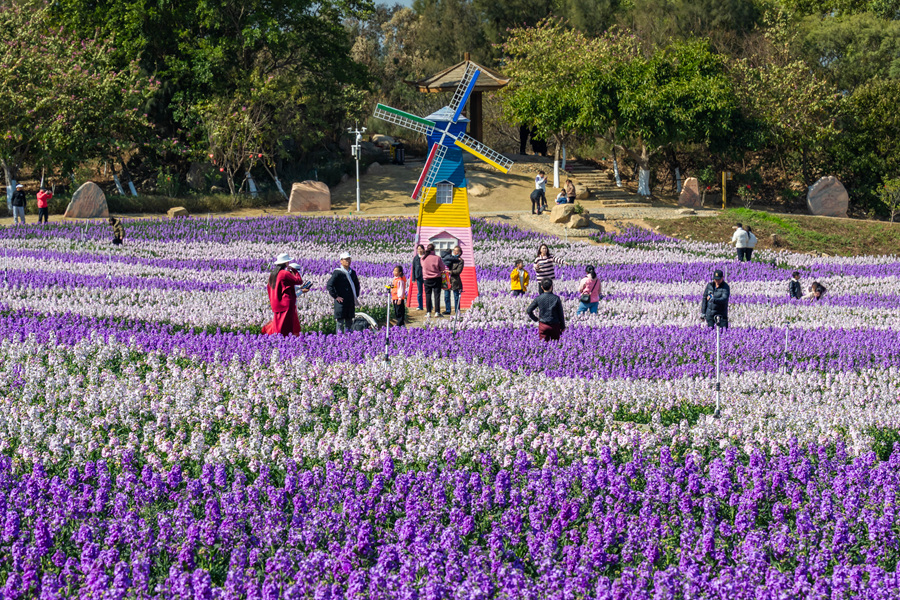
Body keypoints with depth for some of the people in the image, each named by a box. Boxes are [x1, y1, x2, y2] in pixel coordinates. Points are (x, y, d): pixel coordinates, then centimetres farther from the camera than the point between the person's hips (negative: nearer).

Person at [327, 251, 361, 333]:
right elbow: (329, 286, -13)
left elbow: (357, 285, 28)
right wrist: (336, 296, -14)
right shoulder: (337, 273, -8)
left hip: (351, 302, 6)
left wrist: (356, 295, 16)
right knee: (340, 322, -5)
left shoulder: (352, 273, 12)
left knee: (349, 322, 10)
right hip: (341, 301, -6)